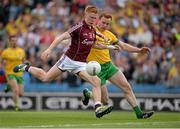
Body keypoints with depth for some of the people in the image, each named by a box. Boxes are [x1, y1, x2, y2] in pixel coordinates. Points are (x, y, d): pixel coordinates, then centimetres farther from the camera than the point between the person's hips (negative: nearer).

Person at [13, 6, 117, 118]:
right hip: (69, 60, -6)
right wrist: (49, 49, -33)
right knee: (45, 78, 6)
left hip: (81, 64, 6)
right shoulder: (79, 28, -16)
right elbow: (62, 37, -23)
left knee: (97, 81, -16)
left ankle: (98, 108, -24)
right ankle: (26, 68, 32)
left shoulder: (93, 30, 6)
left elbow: (93, 44, 25)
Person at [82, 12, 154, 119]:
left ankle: (139, 113, 1)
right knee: (104, 100, -5)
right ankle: (87, 94, 25)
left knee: (126, 86, -4)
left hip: (109, 65, 6)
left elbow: (123, 46, 17)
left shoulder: (109, 35, 11)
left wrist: (139, 50, 8)